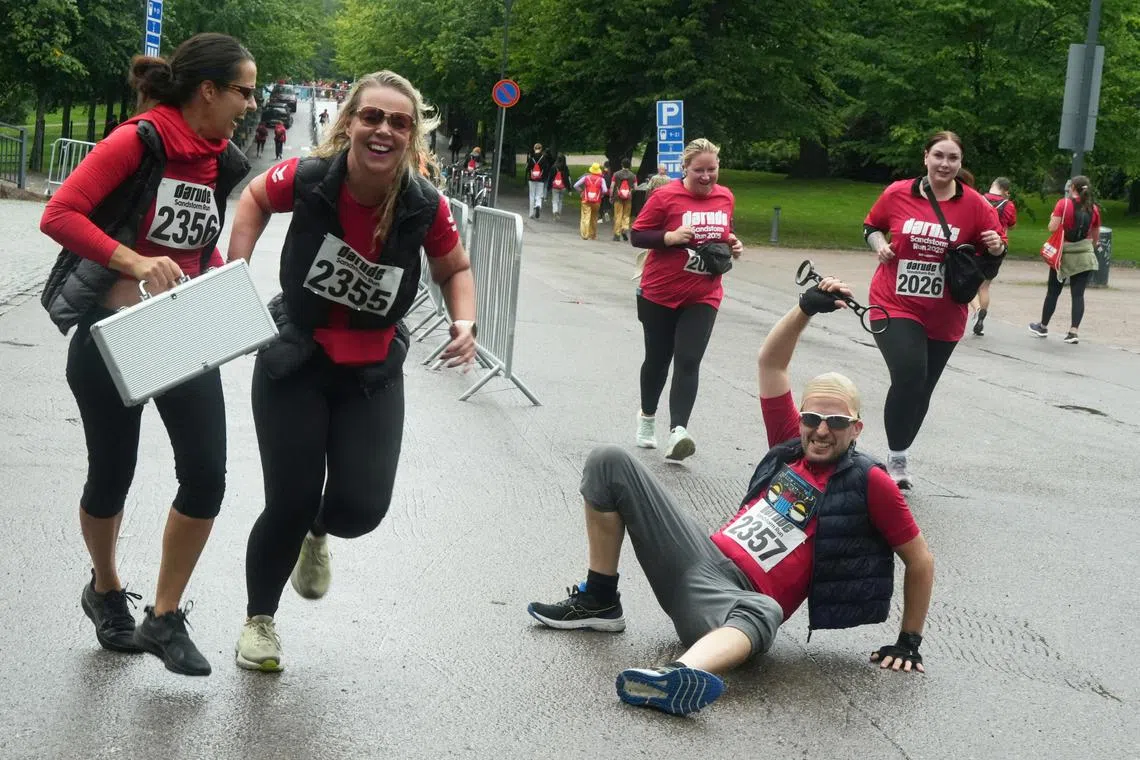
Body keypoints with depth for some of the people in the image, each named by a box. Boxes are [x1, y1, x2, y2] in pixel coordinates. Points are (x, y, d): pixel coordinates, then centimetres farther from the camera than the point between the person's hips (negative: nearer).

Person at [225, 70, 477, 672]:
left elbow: (455, 269, 3)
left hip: (372, 373, 2)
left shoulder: (426, 207, -17)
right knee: (290, 503, -2)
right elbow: (255, 197, 4)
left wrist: (464, 322, -15)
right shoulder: (307, 179, -20)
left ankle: (317, 535, 35)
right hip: (294, 359, -1)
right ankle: (259, 618, 27)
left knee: (361, 507, -7)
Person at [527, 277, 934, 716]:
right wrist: (807, 308, 5)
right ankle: (598, 602, 3)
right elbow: (770, 362, 16)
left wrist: (910, 641, 4)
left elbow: (920, 560, 3)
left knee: (764, 612, -48)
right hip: (701, 557, 7)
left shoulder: (868, 482, -3)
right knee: (610, 464, 2)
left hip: (739, 599, -7)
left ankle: (680, 678, -80)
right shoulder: (791, 446, 12)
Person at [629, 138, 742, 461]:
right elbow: (637, 236, -8)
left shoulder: (726, 197, 4)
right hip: (660, 293, -2)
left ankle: (677, 432, -22)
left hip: (703, 297, 2)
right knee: (658, 359, 12)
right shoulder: (666, 196, -11)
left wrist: (733, 245, 0)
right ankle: (647, 418, 36)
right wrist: (671, 236, -23)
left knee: (688, 361, -12)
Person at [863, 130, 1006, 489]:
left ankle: (899, 460, 33)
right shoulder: (897, 194, -5)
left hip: (943, 316, 2)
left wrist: (996, 249, -18)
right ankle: (896, 459, -7)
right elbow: (871, 226, 13)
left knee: (921, 389, 13)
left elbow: (993, 253, 5)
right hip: (895, 306, -2)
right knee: (909, 373, -23)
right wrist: (879, 244, -8)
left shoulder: (975, 205, -5)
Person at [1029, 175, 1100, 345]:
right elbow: (1096, 237, 11)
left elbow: (1052, 228, -14)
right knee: (1078, 294, 1)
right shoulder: (1093, 209, 2)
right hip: (1085, 257, 2)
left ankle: (1043, 327, 25)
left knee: (1053, 292, 11)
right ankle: (1073, 331, -6)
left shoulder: (1063, 204, -9)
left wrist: (1052, 218, 7)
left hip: (1063, 254, -2)